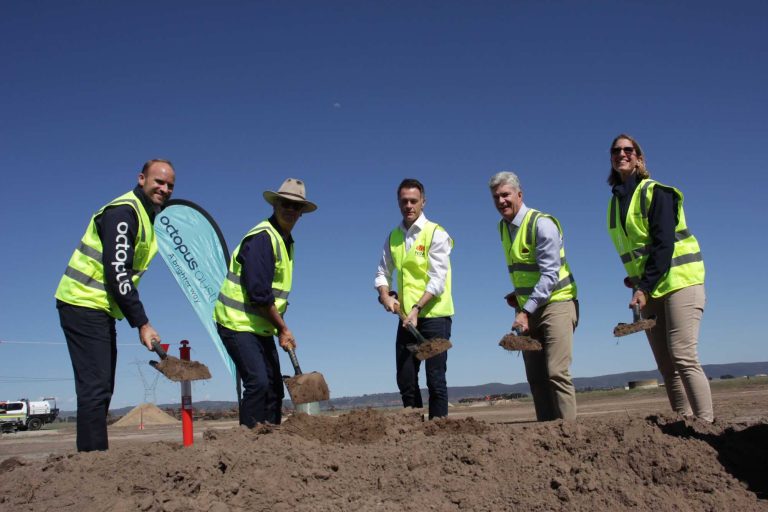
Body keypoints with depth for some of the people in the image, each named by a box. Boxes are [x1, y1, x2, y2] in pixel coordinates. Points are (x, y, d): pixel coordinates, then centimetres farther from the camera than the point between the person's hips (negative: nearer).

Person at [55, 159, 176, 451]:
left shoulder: (148, 216, 16)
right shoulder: (123, 212, -15)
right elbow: (117, 273, -23)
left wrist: (139, 321, 10)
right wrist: (142, 323, -23)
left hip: (102, 309, 10)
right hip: (83, 305, -10)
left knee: (101, 388, 11)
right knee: (95, 387, -12)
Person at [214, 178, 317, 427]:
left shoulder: (286, 241, 13)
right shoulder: (262, 238, -17)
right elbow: (258, 293, -21)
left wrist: (280, 327, 9)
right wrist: (283, 328, -13)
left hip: (261, 327, 10)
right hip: (238, 323, -9)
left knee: (274, 387, 10)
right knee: (257, 382, -17)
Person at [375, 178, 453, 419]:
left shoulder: (435, 234, -5)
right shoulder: (393, 237, 12)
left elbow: (438, 280, -13)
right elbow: (382, 272, 16)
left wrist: (416, 309, -20)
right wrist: (385, 295, -4)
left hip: (433, 316, -6)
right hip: (407, 318, 6)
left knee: (435, 379, -2)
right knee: (405, 380, 8)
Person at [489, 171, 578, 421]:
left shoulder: (542, 224, -15)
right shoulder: (503, 227, 10)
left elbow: (550, 274, -20)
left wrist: (526, 311, -24)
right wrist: (518, 295, 9)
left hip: (555, 303, -7)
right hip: (528, 309, 8)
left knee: (557, 373, -15)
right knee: (536, 378, 6)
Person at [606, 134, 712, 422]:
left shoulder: (655, 192, -5)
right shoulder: (615, 201, 13)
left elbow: (664, 244, -14)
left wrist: (644, 287, -20)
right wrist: (637, 284, 3)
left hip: (678, 281, -6)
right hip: (648, 289, 6)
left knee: (682, 357, -15)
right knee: (666, 366, 2)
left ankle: (706, 424, -11)